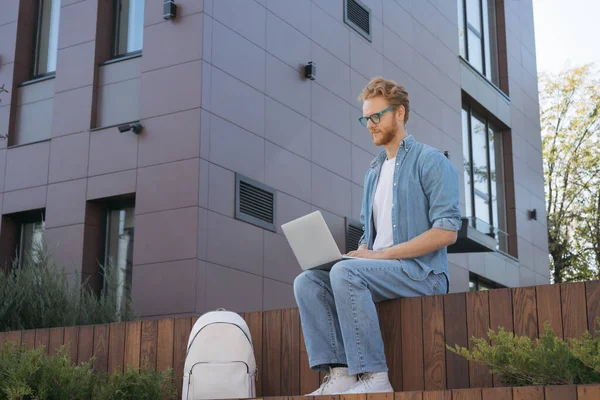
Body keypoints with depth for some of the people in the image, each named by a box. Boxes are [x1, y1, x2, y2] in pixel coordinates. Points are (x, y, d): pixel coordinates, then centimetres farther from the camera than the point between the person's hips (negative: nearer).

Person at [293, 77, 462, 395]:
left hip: (422, 272, -7)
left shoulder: (430, 161, -2)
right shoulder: (373, 172, 21)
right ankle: (339, 372, -22)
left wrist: (381, 254, -16)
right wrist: (360, 253, -1)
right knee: (307, 282, -12)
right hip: (379, 270, 7)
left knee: (345, 272, -31)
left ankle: (373, 377, -29)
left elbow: (447, 231, -13)